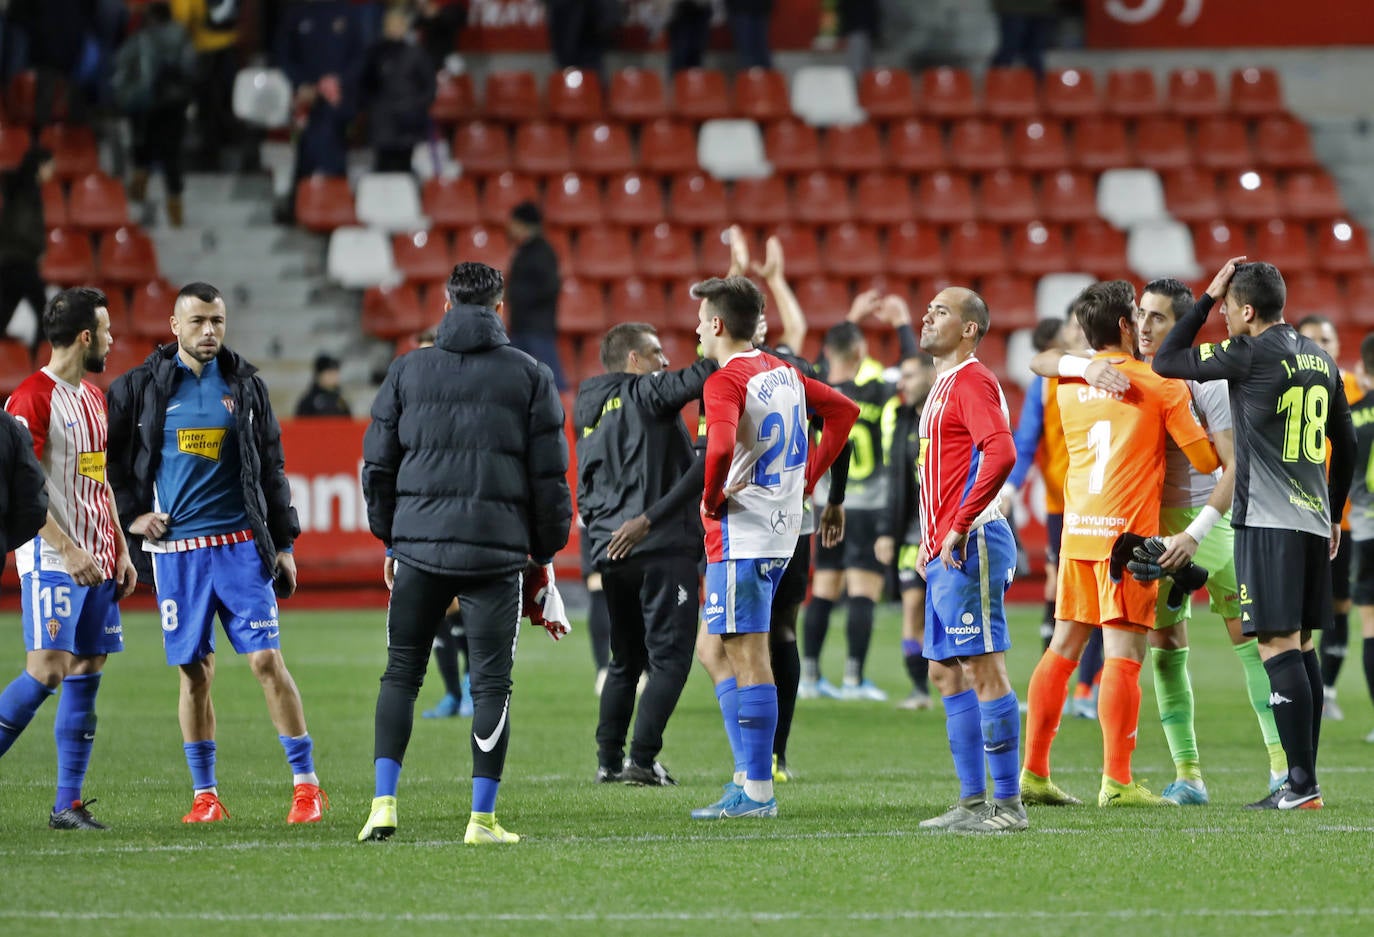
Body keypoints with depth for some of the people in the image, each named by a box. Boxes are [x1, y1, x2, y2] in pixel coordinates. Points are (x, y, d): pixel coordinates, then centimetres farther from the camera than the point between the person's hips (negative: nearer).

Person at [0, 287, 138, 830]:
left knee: (86, 675, 3)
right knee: (47, 671, -16)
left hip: (95, 561, 8)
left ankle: (68, 805, 4)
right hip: (52, 560, -8)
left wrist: (119, 552, 17)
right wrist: (68, 550, -20)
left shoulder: (93, 398, 16)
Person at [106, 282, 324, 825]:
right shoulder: (141, 387, 2)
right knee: (195, 672, 2)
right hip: (174, 550, 0)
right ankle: (204, 795, 11)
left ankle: (306, 785, -2)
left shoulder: (245, 384, 7)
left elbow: (272, 467, 12)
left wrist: (283, 542, 9)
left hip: (240, 545, 0)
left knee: (267, 661, -7)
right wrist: (130, 514, 1)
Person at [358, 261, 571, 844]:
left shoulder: (408, 370, 7)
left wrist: (390, 539, 20)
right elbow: (550, 475, 2)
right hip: (497, 551, -1)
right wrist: (544, 554, 12)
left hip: (418, 547, 1)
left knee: (401, 674, 11)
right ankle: (483, 819, 1)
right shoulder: (529, 376, 3)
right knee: (491, 682, 3)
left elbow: (377, 466, 9)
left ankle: (383, 803, 0)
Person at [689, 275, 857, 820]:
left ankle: (757, 793, -6)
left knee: (747, 658, -6)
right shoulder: (783, 373, 12)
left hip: (740, 533, -9)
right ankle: (749, 776, 15)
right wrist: (808, 476, 19)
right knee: (721, 655, 16)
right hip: (781, 530, 9)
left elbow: (721, 448, -32)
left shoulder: (725, 382, -14)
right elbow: (843, 410, 23)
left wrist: (712, 499, -14)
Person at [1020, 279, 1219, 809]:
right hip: (1127, 530, -6)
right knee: (1124, 656, -7)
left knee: (1063, 650, 11)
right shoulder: (1160, 385, -4)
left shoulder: (1068, 386, 11)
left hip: (1077, 528, 6)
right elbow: (1206, 459, -1)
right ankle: (1116, 782, -11)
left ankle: (1033, 772, 13)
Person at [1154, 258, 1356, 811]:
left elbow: (1166, 363, -3)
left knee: (1278, 647, -8)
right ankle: (1303, 780, 11)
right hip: (1313, 519, 8)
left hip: (1268, 523, -8)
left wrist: (1207, 297, 4)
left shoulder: (1251, 353, -11)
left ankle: (1302, 785, -13)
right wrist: (1334, 516, 28)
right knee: (1301, 647, 10)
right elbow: (1347, 444, 19)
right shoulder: (1319, 359, 13)